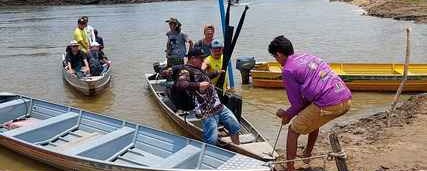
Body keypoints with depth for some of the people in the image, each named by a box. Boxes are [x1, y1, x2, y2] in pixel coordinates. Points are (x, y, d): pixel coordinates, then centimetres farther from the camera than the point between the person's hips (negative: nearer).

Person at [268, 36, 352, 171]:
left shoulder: (287, 70, -3)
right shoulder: (305, 55, 22)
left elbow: (298, 103, 1)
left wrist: (287, 115, 20)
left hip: (329, 104, -9)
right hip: (347, 99, 9)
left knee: (293, 130, 8)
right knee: (313, 119, 35)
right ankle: (307, 155, 48)